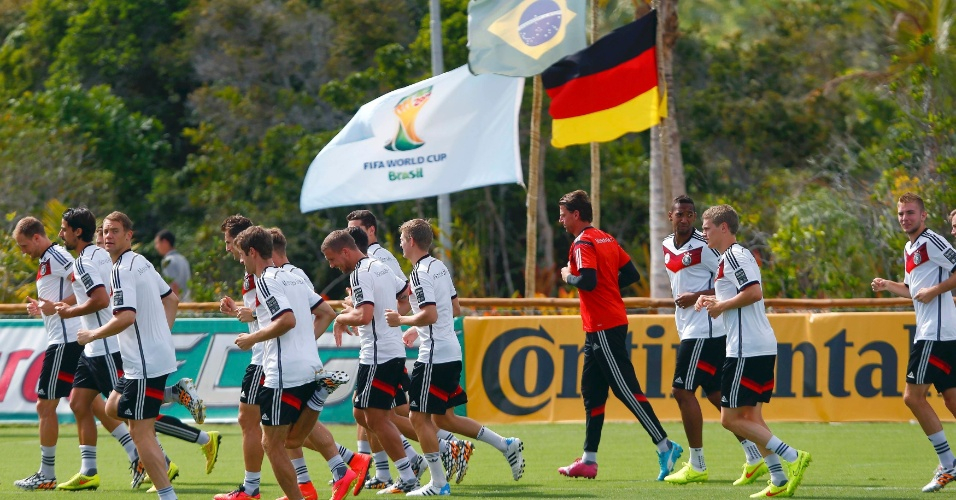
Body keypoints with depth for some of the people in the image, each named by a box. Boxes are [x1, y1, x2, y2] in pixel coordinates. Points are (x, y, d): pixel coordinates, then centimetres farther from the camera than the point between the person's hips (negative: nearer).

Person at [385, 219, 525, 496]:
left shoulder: (420, 273, -15)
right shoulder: (440, 267, 14)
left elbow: (430, 315, -25)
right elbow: (455, 309, 21)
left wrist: (401, 320, -10)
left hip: (434, 356, -10)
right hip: (451, 352, 10)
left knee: (419, 417, -3)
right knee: (443, 417, 16)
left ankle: (438, 483, -2)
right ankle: (507, 445, 14)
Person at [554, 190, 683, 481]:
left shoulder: (583, 244, -12)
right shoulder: (606, 239, 15)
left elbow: (588, 281, -24)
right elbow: (631, 275, 16)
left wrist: (569, 277, -6)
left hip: (603, 329, -10)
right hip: (613, 323, 10)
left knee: (626, 389, -9)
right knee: (592, 392, 12)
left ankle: (664, 445, -11)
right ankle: (589, 460, 15)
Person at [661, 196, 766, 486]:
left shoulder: (704, 247, -13)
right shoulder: (668, 247, 13)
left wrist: (698, 296, -18)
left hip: (705, 329, -9)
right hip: (688, 329, 9)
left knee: (682, 391, -9)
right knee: (716, 394, 8)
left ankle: (697, 466, -3)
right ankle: (754, 459, 11)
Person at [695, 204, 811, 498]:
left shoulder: (733, 256, -11)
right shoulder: (737, 256, 21)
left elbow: (754, 292, -24)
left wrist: (721, 306, -12)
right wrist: (712, 300, 15)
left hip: (746, 350, -10)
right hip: (763, 348, 10)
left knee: (730, 419, -7)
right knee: (751, 418, 11)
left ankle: (792, 457, -12)